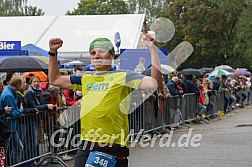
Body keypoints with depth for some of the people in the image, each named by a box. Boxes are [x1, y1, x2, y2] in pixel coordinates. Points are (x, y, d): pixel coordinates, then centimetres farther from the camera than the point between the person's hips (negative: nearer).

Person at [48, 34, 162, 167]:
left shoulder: (123, 76, 0)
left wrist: (153, 49, -16)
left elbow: (155, 83, -14)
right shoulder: (85, 79, 15)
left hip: (114, 146, -5)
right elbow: (54, 79, 28)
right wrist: (53, 52, 20)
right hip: (86, 146, 5)